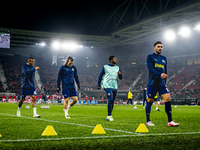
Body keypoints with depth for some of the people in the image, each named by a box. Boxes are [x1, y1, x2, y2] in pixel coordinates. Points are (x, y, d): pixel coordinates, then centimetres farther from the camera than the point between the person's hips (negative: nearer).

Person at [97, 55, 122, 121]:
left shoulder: (117, 68, 14)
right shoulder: (105, 67, 4)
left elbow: (120, 78, 10)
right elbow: (100, 76, 9)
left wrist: (119, 74, -12)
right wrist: (99, 85, 6)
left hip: (114, 87, 5)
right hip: (107, 86, -5)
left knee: (112, 102, 6)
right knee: (110, 100, -20)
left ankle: (108, 117, 16)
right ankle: (109, 115, -15)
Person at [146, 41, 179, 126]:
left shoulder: (164, 59, 17)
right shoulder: (150, 57, 0)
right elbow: (150, 68, -15)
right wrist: (160, 74, -28)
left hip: (161, 84, 4)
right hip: (152, 83, -4)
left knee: (167, 99, -10)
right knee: (149, 101, 1)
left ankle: (170, 121, -8)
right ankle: (148, 121, 15)